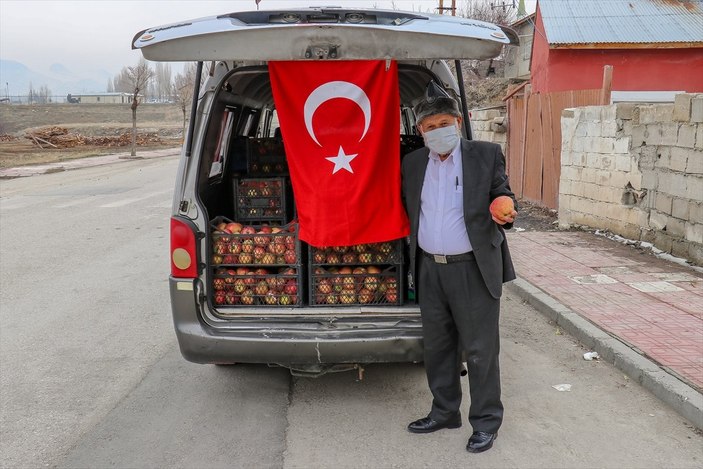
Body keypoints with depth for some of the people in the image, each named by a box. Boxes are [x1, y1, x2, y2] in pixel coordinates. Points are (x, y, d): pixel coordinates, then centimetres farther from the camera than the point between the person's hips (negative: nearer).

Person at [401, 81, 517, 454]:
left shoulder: (486, 155, -4)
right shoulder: (412, 163, 7)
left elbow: (503, 198, 0)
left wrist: (506, 213, -22)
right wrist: (415, 258, 6)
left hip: (473, 269, -4)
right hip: (429, 269, 5)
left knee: (480, 349, 4)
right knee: (437, 346, 15)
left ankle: (486, 422, 20)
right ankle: (444, 412, 32)